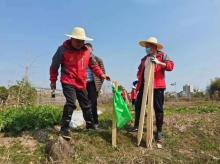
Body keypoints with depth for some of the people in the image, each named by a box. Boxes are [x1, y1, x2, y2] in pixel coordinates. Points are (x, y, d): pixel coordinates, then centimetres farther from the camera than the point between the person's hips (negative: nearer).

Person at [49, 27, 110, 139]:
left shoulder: (86, 51, 5)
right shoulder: (63, 49, -8)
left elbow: (93, 65, 14)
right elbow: (54, 65, -1)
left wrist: (101, 74, 1)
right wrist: (53, 81, 3)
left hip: (81, 83, 5)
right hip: (68, 82, -5)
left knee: (86, 105, 13)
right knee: (71, 103, -23)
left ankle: (90, 126, 30)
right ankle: (65, 129, -12)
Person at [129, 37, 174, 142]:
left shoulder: (162, 55, 5)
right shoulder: (144, 58, 21)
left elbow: (171, 65, -9)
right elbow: (140, 70, 27)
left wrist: (158, 63, -23)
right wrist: (139, 79, 8)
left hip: (157, 86, -6)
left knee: (158, 108, -1)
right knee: (138, 105, 7)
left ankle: (159, 131, 11)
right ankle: (136, 126, 22)